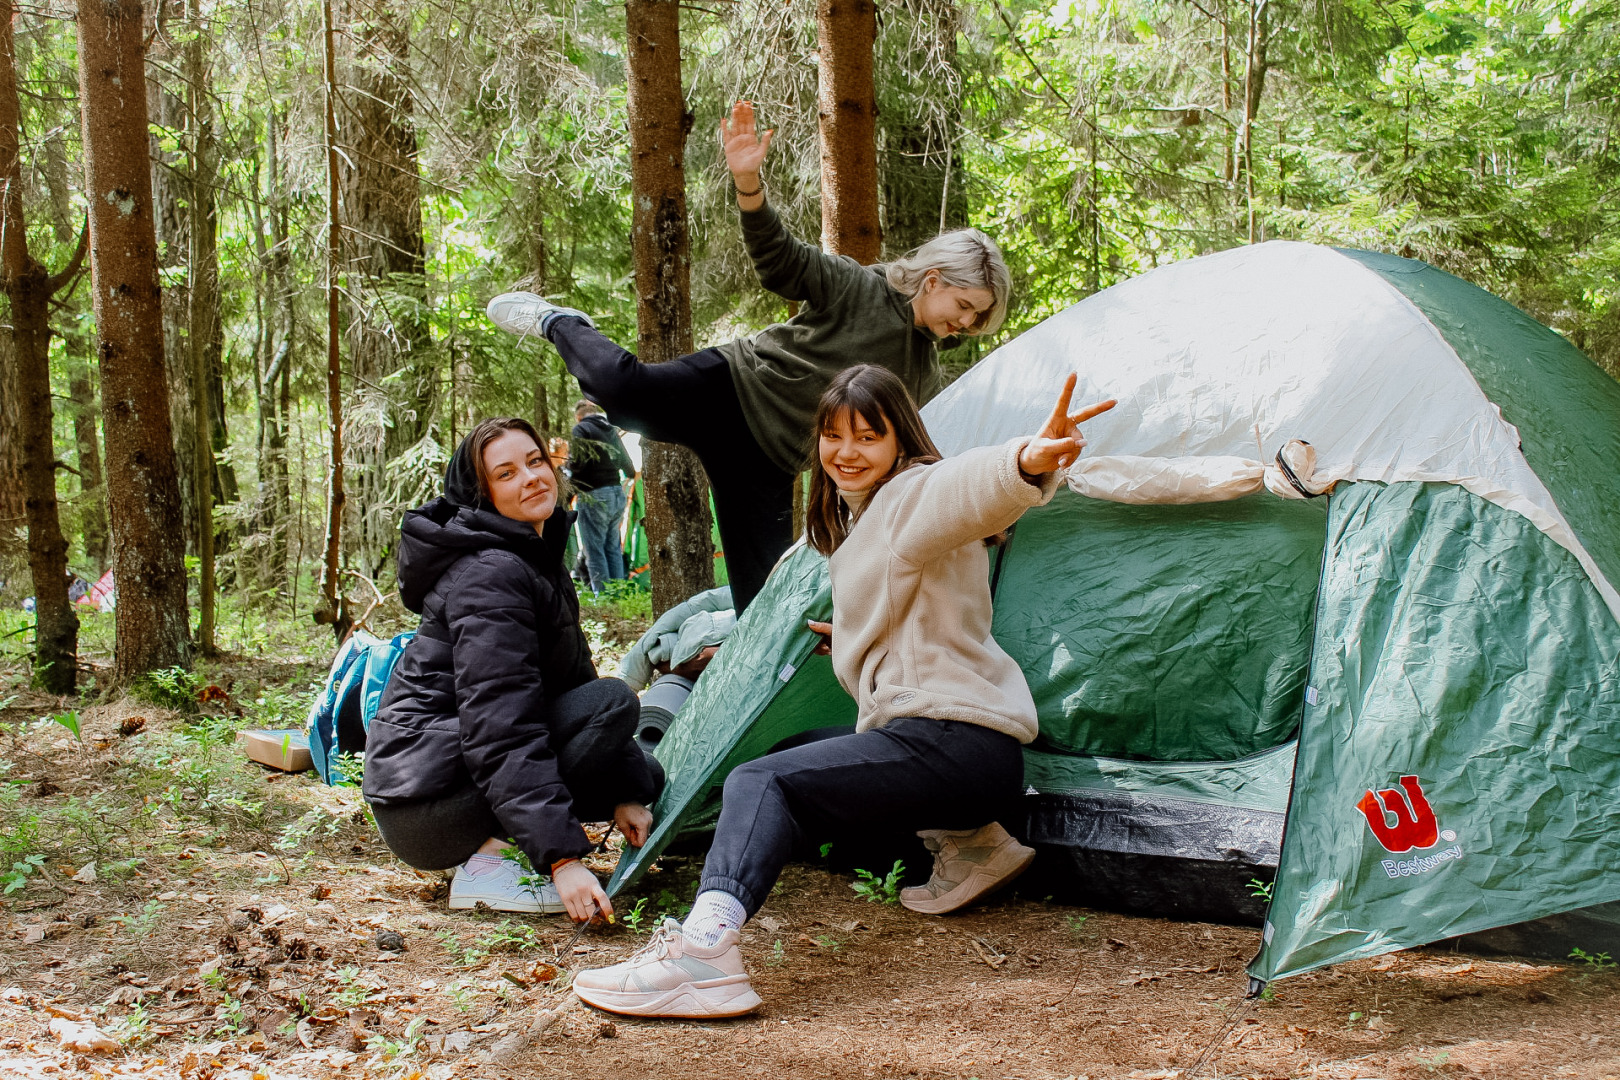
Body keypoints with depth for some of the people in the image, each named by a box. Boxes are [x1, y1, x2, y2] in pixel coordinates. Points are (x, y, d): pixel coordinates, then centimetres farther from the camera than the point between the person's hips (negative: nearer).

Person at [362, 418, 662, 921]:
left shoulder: (535, 555, 13)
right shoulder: (490, 574, -19)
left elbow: (574, 674, 14)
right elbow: (502, 729, -27)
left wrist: (625, 793, 4)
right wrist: (562, 857, -33)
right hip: (425, 800, -9)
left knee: (644, 777, 12)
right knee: (612, 703, -19)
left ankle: (488, 841, 8)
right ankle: (484, 866, -17)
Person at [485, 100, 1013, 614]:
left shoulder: (923, 376, 10)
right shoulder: (856, 288, -7)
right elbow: (781, 259, -20)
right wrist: (748, 182, -37)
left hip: (771, 462, 5)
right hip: (730, 392, -5)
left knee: (762, 596, -5)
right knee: (621, 387, -31)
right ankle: (559, 324, 1)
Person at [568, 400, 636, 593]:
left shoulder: (580, 429, -5)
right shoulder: (611, 430, 16)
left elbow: (577, 462, -18)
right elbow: (629, 469, 22)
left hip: (594, 496, -7)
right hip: (617, 494, 7)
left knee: (594, 551, -4)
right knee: (613, 548, 14)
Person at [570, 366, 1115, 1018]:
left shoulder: (915, 493, -9)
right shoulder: (856, 522, 22)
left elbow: (970, 487, -37)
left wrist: (1027, 462, -56)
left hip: (958, 743, -11)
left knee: (764, 781, -21)